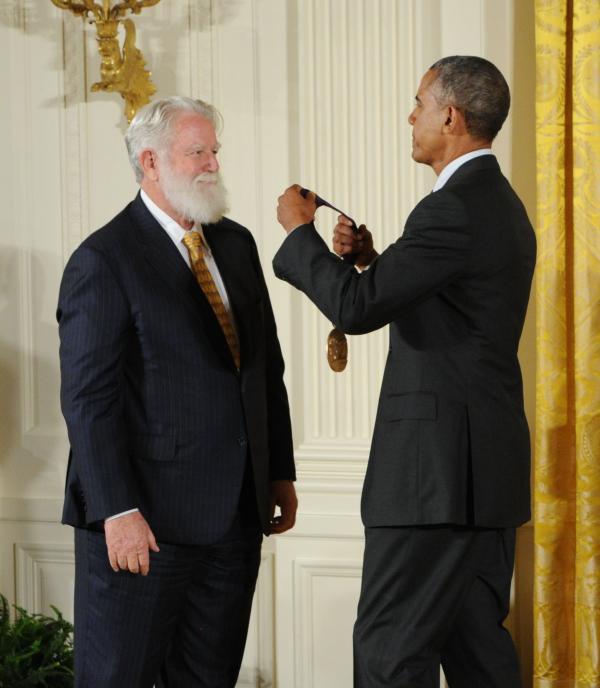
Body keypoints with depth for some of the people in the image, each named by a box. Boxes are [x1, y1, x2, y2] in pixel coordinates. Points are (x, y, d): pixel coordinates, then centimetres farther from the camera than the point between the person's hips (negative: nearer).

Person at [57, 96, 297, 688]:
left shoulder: (236, 244, 13)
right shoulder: (103, 261, -9)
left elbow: (268, 367, 18)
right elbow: (88, 397, -14)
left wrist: (281, 472, 14)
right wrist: (118, 511, -20)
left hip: (236, 513, 7)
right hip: (146, 517, -7)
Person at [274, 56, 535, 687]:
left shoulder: (455, 209, -17)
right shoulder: (501, 206, 16)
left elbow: (356, 308, -22)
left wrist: (300, 231, -7)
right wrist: (371, 259, 10)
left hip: (438, 467, -10)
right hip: (489, 465, 10)